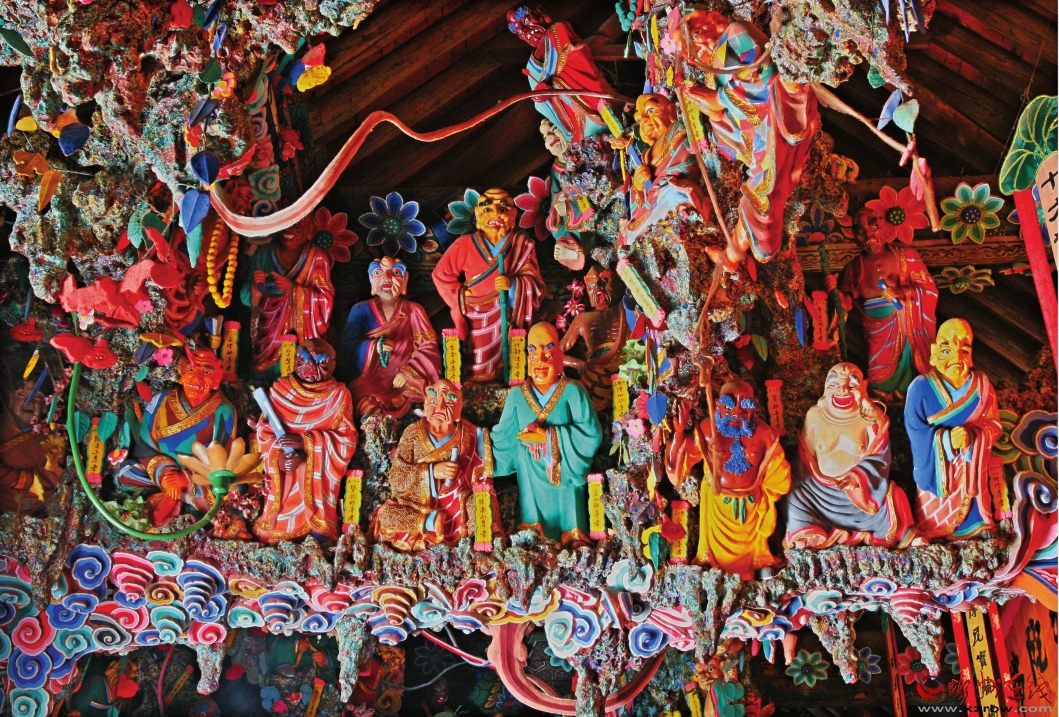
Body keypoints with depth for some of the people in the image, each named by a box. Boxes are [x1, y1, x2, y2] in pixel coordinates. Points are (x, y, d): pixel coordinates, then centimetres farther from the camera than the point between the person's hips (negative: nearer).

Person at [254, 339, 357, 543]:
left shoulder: (338, 395, -2)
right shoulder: (280, 389, 3)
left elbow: (347, 439, -7)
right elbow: (264, 431, 2)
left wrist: (305, 441, -18)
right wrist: (278, 457, -17)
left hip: (318, 472, -1)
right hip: (284, 470, 2)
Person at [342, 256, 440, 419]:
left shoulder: (414, 311, 8)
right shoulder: (360, 310, 8)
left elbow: (428, 346, 1)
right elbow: (347, 347, 1)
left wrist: (408, 372, -14)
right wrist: (374, 346, -20)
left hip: (407, 380, 1)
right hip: (370, 380, -1)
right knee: (369, 406, -31)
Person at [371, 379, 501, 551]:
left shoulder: (471, 436, -3)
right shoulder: (413, 433, -3)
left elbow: (482, 482, -2)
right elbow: (396, 479, -10)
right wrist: (431, 471, -26)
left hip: (456, 504, 0)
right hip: (416, 505, 0)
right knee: (386, 515, -26)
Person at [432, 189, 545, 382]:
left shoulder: (522, 245, -5)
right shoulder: (465, 245, -8)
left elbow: (535, 282, -9)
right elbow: (441, 274, 4)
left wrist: (513, 284, -28)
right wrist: (461, 295, -3)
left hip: (506, 318, 0)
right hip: (475, 319, 0)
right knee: (476, 372, 7)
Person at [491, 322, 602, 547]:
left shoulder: (573, 392, -5)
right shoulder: (516, 395, 3)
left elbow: (592, 435, -15)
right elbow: (502, 438, 3)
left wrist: (549, 437, -18)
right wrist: (522, 435, -15)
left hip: (565, 477, -2)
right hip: (531, 480, 2)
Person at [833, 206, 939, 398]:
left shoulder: (905, 256, -5)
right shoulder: (855, 267, 2)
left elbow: (929, 288, -9)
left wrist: (904, 292, -27)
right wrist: (834, 289, -14)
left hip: (905, 328, -2)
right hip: (877, 331, 2)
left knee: (908, 372, 5)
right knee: (881, 381, 10)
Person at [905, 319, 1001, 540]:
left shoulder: (981, 384, -3)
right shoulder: (921, 387, -13)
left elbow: (994, 424, -5)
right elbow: (915, 430, -15)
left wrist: (972, 436, -25)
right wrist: (945, 439, -30)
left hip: (970, 466, 2)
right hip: (936, 466, -2)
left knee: (970, 504, 13)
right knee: (936, 514, 9)